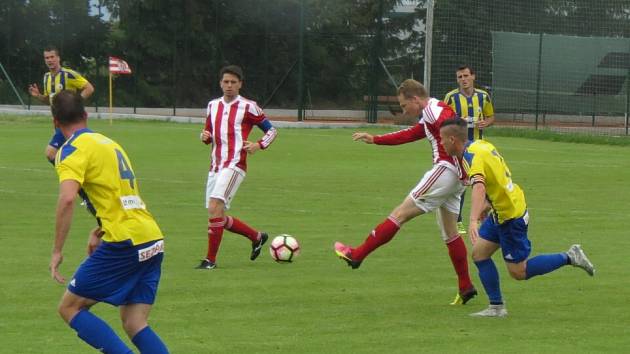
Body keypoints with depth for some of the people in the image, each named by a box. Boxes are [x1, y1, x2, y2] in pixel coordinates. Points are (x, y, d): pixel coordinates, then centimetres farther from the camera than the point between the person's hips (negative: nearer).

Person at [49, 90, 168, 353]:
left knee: (69, 307, 4)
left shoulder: (73, 149, -5)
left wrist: (57, 251, -17)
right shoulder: (108, 143, 21)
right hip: (154, 242, 8)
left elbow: (67, 198, -22)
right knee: (134, 325, 9)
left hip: (124, 244, -8)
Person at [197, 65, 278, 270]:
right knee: (218, 218, 8)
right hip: (215, 166, 7)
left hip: (234, 166, -7)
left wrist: (259, 146, -12)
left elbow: (271, 131, 5)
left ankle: (210, 259, -16)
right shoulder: (213, 105, 14)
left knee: (215, 207, -22)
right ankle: (257, 237, 30)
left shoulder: (248, 107, -2)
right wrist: (205, 136, 2)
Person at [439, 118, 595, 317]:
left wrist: (473, 221, -54)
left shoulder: (472, 157, -25)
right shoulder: (481, 145, 4)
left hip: (511, 216, -10)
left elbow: (479, 188, -43)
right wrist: (486, 204, 26)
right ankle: (496, 307, 10)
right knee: (479, 254, 8)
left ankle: (570, 258, 6)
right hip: (500, 212, 10)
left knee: (519, 272, 0)